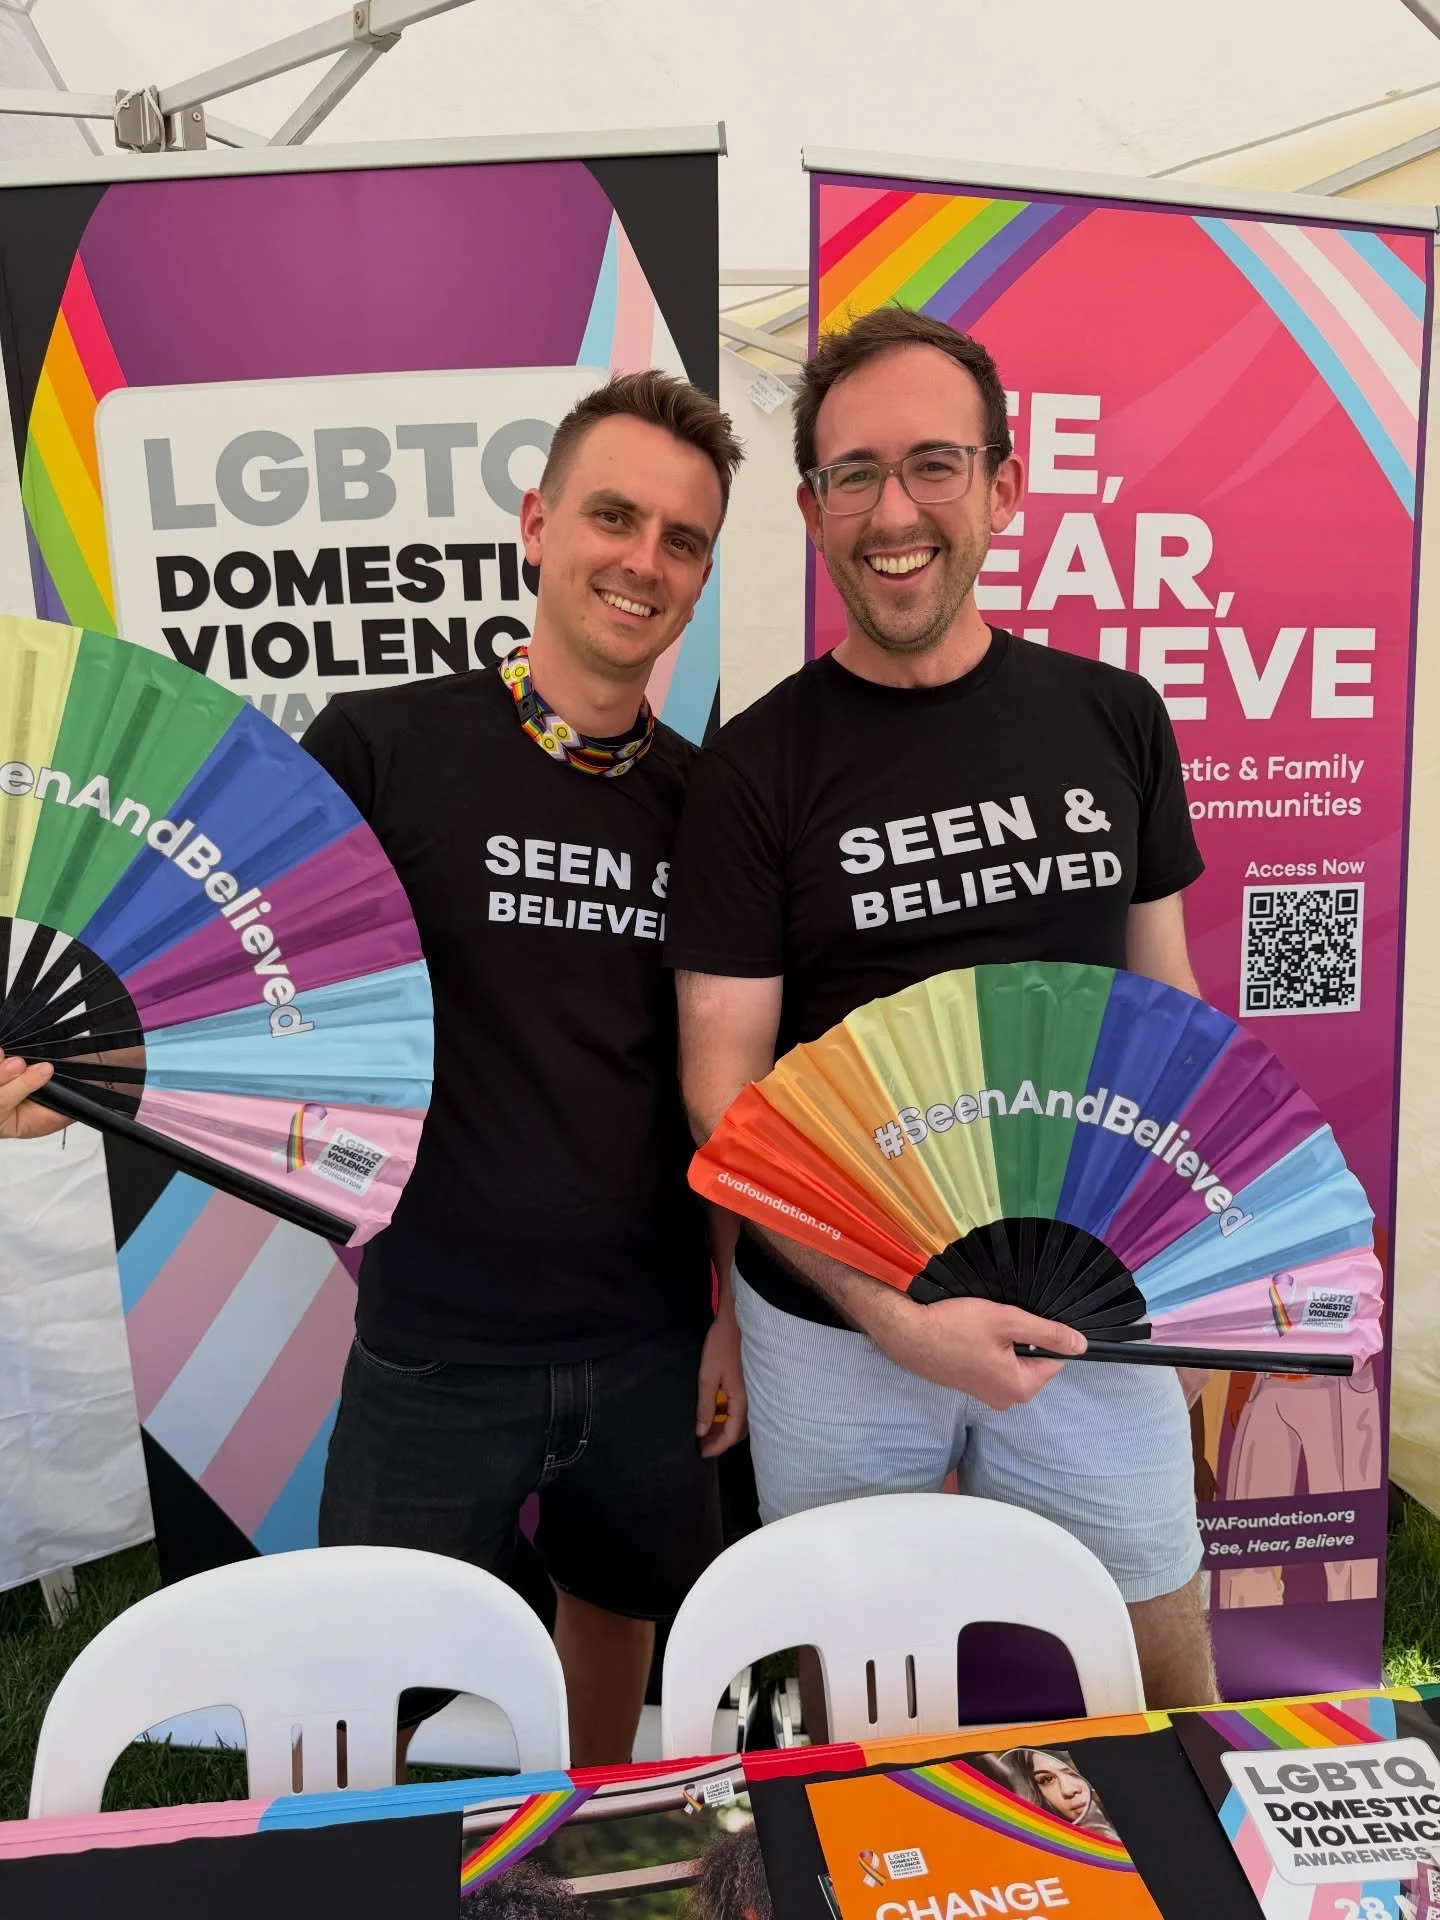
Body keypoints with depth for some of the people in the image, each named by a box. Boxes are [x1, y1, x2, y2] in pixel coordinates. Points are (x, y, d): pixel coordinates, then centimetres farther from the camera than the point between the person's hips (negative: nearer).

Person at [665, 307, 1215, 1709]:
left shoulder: (1112, 720, 0)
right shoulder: (759, 766, -9)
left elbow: (1160, 996, 8)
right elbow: (724, 1079, -11)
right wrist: (891, 1316, -19)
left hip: (1090, 1305, 2)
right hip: (837, 1327, -1)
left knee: (1164, 1683, 19)